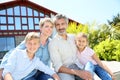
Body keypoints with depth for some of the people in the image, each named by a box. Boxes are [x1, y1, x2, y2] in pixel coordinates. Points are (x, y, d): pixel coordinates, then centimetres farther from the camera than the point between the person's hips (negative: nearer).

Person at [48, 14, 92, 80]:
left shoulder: (73, 37, 8)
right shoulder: (52, 43, -9)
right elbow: (58, 67, -17)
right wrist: (77, 72, -29)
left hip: (78, 67, 5)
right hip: (64, 71, -4)